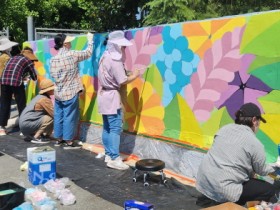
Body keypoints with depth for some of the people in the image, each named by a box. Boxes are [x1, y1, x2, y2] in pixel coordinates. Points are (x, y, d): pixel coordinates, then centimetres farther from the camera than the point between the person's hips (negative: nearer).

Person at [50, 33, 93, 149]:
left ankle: (59, 139, 23)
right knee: (70, 117, 1)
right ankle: (69, 141, 6)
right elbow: (88, 53, 0)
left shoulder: (53, 59, 1)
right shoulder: (72, 55, -12)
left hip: (58, 92, 6)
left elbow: (52, 74, 3)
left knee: (59, 116, 13)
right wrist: (90, 39, 14)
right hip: (71, 92, -5)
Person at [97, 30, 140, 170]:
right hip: (112, 96, -10)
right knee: (116, 128, -8)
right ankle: (114, 159, -7)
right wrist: (134, 75, -4)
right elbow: (123, 81, -18)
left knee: (107, 127, 13)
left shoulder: (105, 57, 10)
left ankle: (108, 155, 20)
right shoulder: (115, 60, -18)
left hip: (103, 94, 10)